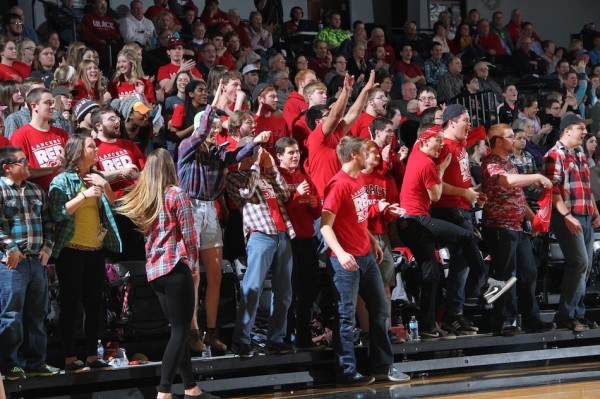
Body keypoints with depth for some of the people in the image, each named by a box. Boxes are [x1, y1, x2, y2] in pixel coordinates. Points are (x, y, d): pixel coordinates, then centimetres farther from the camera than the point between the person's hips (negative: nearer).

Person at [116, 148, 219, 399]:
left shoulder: (141, 197, 12)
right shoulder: (176, 194, -5)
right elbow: (188, 234, -7)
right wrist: (194, 265, 2)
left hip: (154, 270, 7)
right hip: (175, 267, -7)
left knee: (177, 329, 13)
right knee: (181, 331, -6)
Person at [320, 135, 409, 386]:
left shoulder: (359, 179, 9)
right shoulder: (338, 185, -17)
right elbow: (326, 225, -21)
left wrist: (373, 241, 19)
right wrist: (340, 253, -31)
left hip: (366, 255, 9)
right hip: (347, 260, -9)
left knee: (381, 309, 14)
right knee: (346, 316, 0)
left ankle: (383, 366, 23)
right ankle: (346, 373, 8)